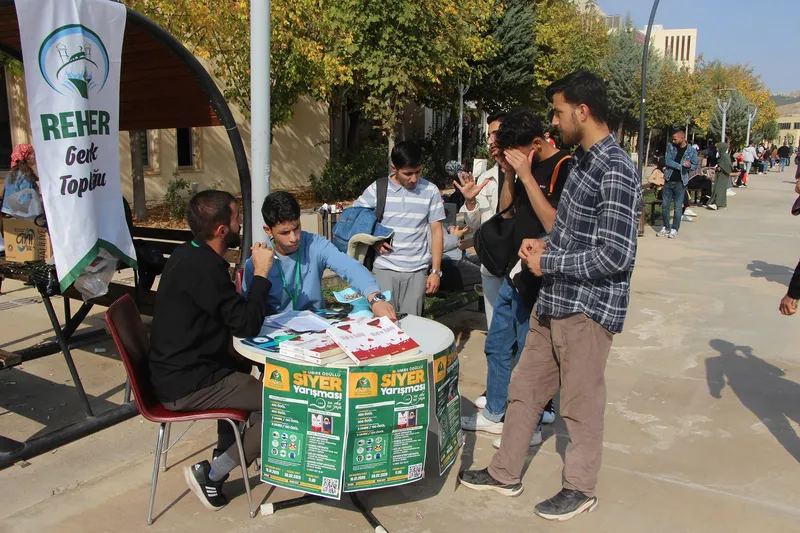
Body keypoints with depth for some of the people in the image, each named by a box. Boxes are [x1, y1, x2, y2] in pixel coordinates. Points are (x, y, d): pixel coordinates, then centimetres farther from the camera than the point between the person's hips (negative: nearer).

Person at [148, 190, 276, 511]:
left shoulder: (190, 254, 7)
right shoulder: (204, 267, -24)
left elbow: (231, 316, 17)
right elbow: (247, 324, -21)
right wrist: (261, 273, -13)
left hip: (177, 369, 10)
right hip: (187, 385, -10)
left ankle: (225, 454, 31)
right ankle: (211, 474, 0)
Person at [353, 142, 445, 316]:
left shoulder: (430, 191, 0)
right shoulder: (377, 189, -1)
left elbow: (436, 232, 3)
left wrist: (436, 271, -1)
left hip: (417, 271, 0)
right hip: (384, 269, 0)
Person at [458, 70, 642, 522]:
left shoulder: (616, 171, -19)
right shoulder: (585, 160, 10)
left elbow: (615, 255, -22)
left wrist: (548, 262, -14)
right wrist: (546, 244, 3)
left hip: (588, 308, -9)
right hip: (554, 300, 9)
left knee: (581, 403, 9)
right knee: (525, 388, 16)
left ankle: (581, 489, 30)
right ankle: (505, 473, 33)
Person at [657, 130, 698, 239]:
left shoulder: (691, 150, -3)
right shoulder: (670, 146, 3)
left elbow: (696, 165, 2)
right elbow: (668, 161, -7)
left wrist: (690, 166, -21)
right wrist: (681, 166, -15)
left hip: (680, 182, -3)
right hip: (668, 180, 3)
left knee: (678, 208, 1)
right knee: (665, 206, 9)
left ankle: (674, 229, 10)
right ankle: (666, 227, 22)